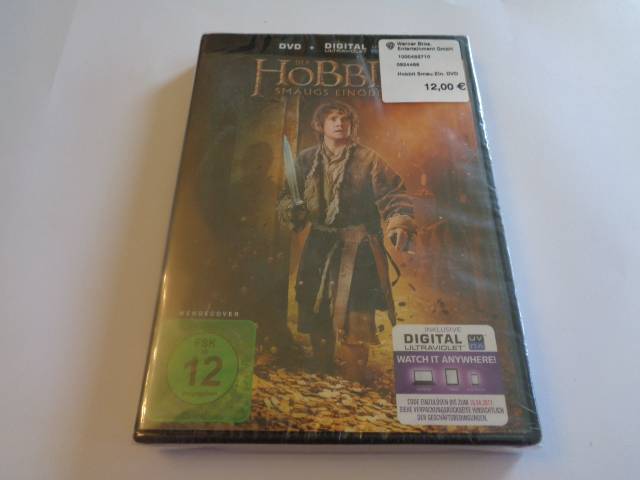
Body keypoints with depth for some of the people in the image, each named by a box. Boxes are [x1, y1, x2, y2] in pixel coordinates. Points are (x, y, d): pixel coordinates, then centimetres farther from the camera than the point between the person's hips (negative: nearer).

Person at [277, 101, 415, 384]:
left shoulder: (367, 159, 0)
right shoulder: (306, 160, 10)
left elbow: (393, 196, -6)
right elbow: (287, 197, 13)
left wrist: (399, 225, -23)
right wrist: (292, 210, -10)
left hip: (357, 250, -4)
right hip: (320, 247, 4)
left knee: (352, 316, -8)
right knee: (316, 314, 11)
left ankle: (352, 383, 9)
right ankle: (323, 379, 30)